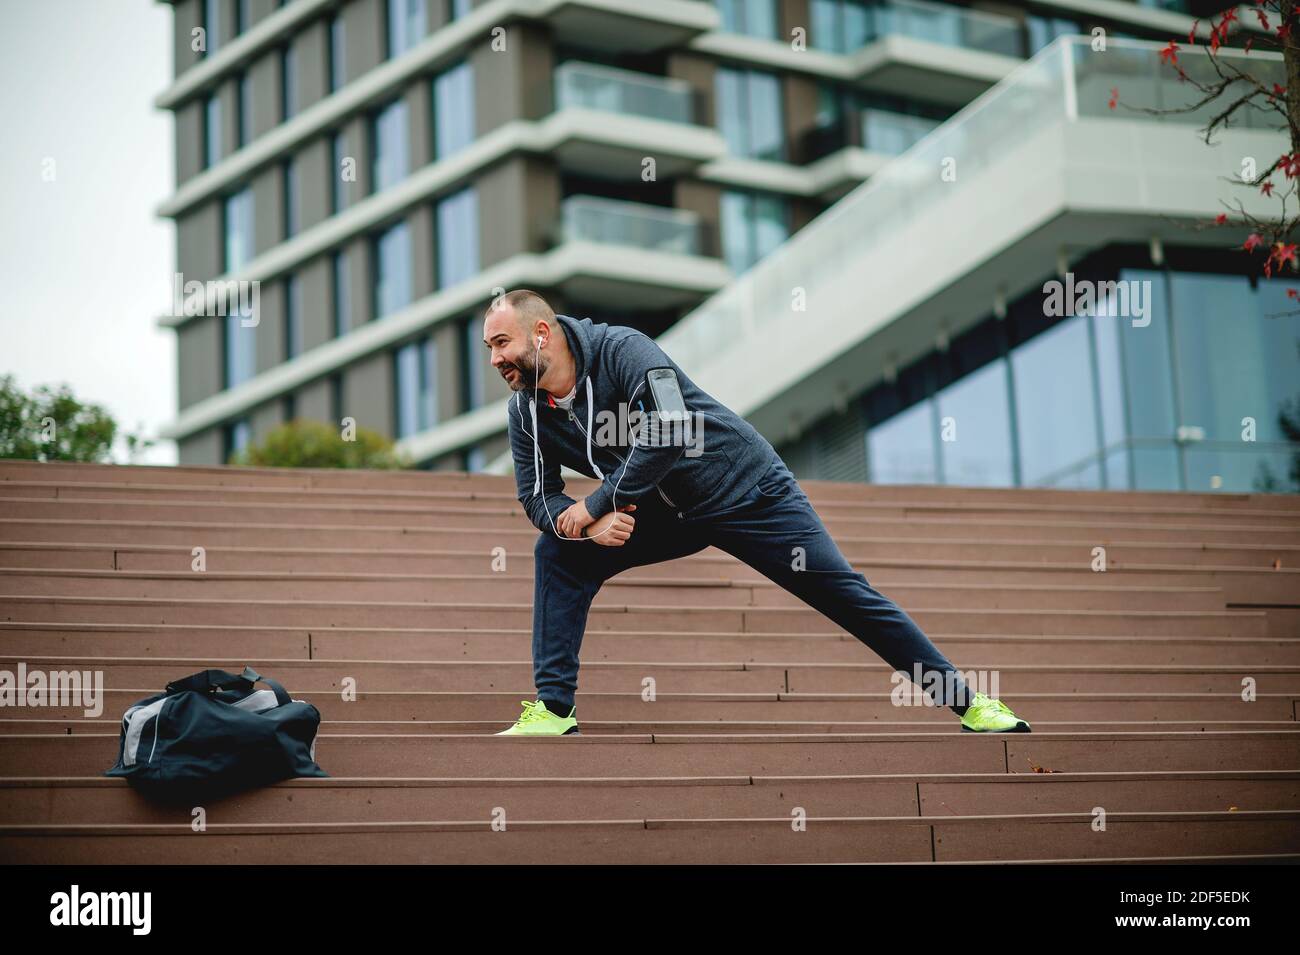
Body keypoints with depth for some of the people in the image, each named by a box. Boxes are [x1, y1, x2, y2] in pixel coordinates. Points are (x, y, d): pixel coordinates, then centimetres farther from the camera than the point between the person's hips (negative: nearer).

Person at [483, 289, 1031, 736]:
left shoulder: (621, 350, -27)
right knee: (559, 554, -11)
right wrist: (591, 525, -22)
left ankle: (969, 703, 5)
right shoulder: (526, 411, -7)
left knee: (846, 596, -5)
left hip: (748, 490, -6)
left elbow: (667, 438, -36)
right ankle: (554, 709, -5)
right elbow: (537, 496, -1)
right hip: (669, 514, 6)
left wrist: (596, 503, -29)